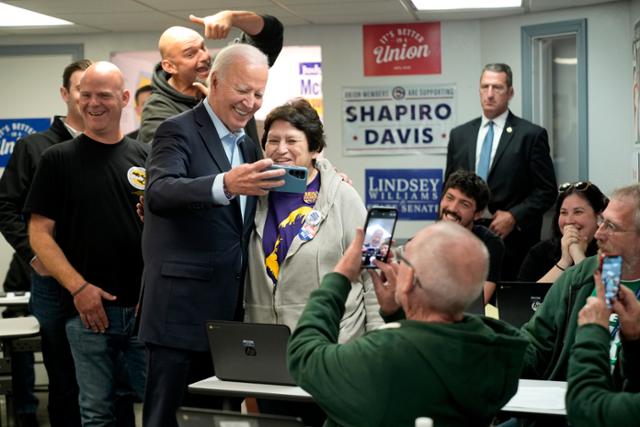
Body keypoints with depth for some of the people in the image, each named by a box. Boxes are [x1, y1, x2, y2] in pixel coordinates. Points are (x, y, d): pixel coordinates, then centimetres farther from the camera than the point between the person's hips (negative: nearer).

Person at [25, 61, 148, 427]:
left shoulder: (146, 158, 8)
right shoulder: (58, 159, 3)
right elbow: (40, 233, -1)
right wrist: (78, 288, -12)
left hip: (145, 309, 1)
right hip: (87, 310, -1)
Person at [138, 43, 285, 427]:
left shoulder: (249, 144, 15)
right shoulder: (178, 132, -8)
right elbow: (159, 193, -27)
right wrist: (226, 184, -44)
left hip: (229, 311, 7)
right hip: (181, 309, -7)